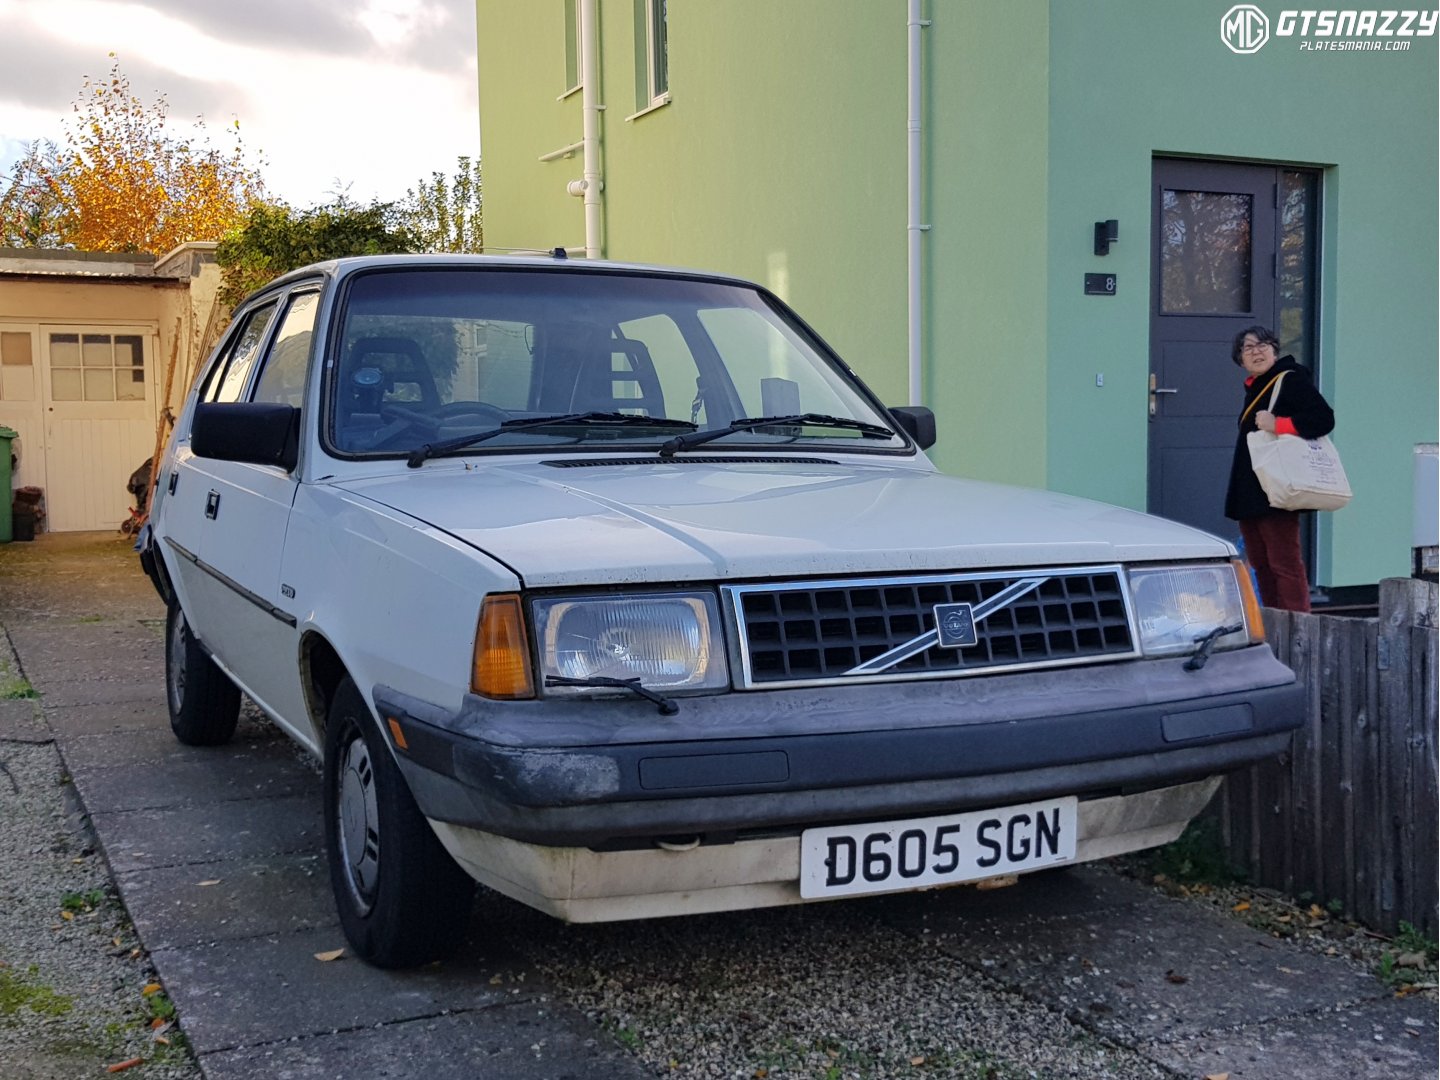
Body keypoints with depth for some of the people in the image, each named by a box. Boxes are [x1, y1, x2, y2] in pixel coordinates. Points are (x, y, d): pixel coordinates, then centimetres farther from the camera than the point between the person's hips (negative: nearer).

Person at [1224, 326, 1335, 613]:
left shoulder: (1291, 379, -7)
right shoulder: (1254, 387, 19)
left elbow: (1324, 419, -18)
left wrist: (1277, 424, -24)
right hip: (1250, 495, 10)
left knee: (1285, 565, -11)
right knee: (1260, 565, 13)